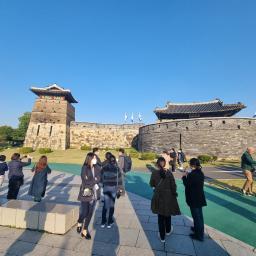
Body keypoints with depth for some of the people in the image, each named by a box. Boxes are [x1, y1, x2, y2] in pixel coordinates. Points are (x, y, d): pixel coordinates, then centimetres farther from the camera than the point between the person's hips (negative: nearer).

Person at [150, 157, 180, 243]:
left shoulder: (154, 173, -15)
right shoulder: (169, 172, -16)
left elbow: (151, 184, -3)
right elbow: (173, 185, -10)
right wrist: (174, 194, 7)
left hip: (158, 197, 0)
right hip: (168, 197, 1)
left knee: (160, 216, 15)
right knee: (168, 215, 24)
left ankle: (162, 237, 27)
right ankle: (168, 231, 48)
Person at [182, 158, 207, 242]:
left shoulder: (192, 175, -27)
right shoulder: (201, 173, -1)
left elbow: (186, 184, -15)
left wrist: (184, 176, -1)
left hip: (193, 199, -8)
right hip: (200, 197, 8)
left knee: (196, 216, 7)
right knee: (199, 215, 23)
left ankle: (199, 235, 22)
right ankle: (199, 229, 43)